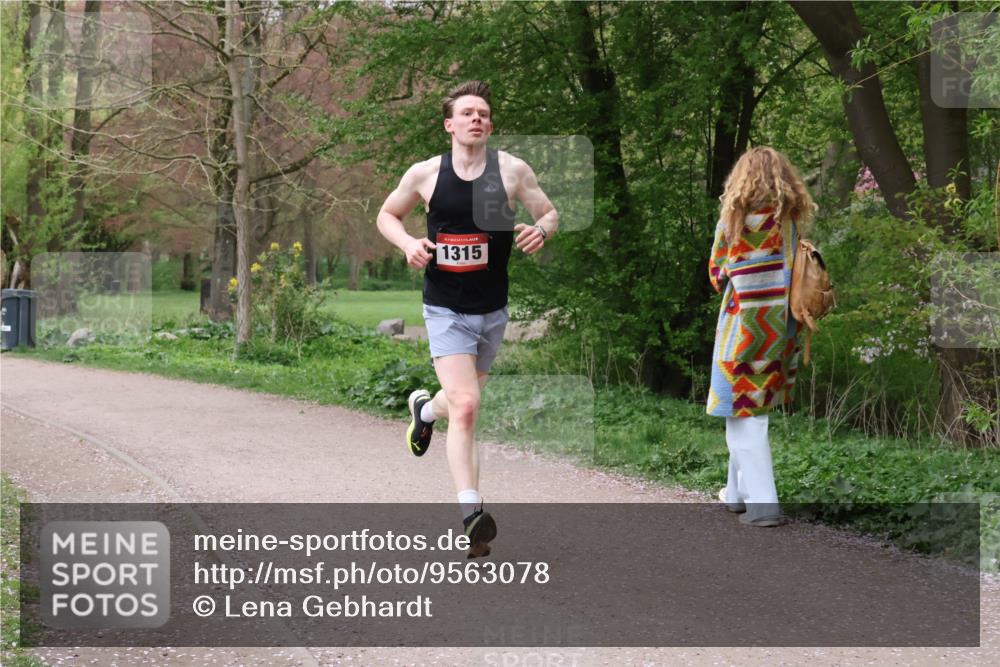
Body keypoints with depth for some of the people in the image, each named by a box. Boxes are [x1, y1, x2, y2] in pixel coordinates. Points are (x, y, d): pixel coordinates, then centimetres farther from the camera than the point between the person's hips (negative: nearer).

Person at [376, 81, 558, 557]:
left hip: (492, 309, 3)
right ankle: (471, 514, -17)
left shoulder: (512, 170, -4)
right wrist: (408, 244, -10)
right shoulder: (425, 174, -4)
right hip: (445, 309, -3)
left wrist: (541, 230, -18)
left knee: (463, 398, 22)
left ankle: (424, 408, 59)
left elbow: (549, 212, 6)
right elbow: (387, 215, 11)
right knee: (465, 406, -18)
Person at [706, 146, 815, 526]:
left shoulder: (734, 218, -7)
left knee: (744, 413, 0)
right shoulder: (791, 219, 3)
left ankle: (761, 503, -6)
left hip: (743, 324, -5)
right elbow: (796, 270, 5)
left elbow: (717, 273, 1)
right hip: (780, 328, 5)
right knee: (752, 410, 17)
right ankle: (739, 491, 28)